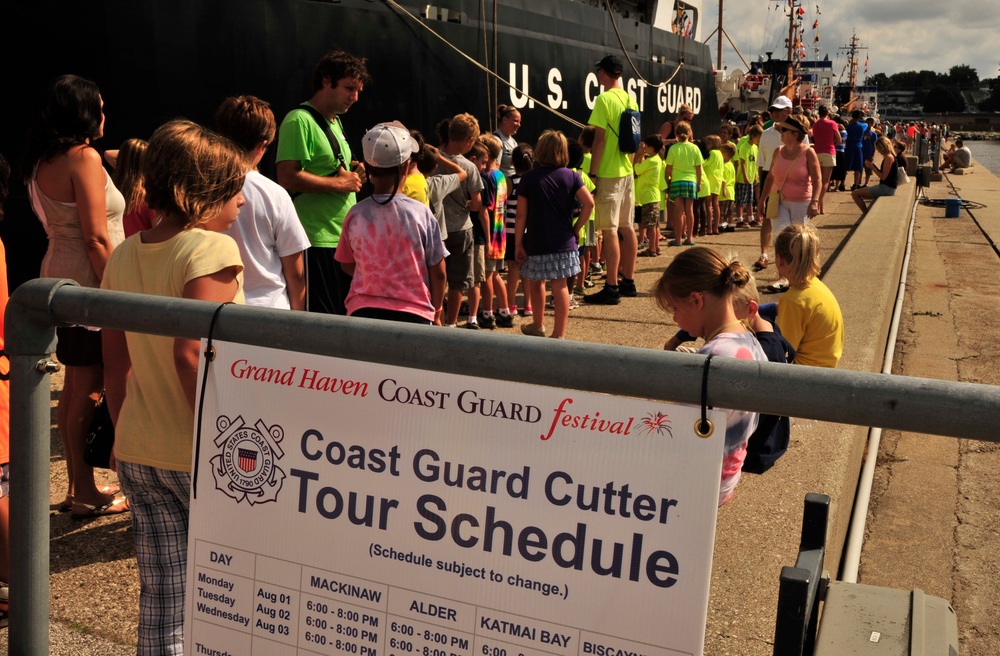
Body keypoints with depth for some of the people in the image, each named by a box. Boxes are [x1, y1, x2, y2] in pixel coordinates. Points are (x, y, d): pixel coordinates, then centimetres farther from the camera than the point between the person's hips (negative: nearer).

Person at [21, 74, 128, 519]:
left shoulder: (41, 162, 12)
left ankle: (77, 486, 26)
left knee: (74, 389, 15)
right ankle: (86, 495, 6)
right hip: (88, 285, -9)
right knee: (89, 391, -2)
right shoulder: (84, 157, -14)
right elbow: (96, 239, -19)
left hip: (59, 276, 9)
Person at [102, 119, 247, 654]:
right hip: (198, 458, -6)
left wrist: (126, 439, 19)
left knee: (161, 612, 15)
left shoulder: (124, 256, 7)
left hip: (138, 455, 6)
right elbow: (190, 355, -24)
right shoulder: (211, 249, -13)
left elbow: (117, 364, 10)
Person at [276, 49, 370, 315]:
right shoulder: (300, 120, -11)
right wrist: (340, 182, -14)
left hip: (344, 238, 9)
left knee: (344, 317, 12)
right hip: (317, 241, -9)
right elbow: (288, 178, -20)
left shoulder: (336, 122, 19)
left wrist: (353, 173, 6)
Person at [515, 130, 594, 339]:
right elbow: (589, 203, -9)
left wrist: (518, 244, -1)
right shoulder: (571, 176, 0)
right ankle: (559, 334, 3)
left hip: (536, 243, -1)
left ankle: (538, 326, 34)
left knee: (535, 283, 19)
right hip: (564, 242, 1)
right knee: (560, 286, 3)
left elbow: (521, 215, -6)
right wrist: (576, 228, 1)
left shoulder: (528, 178, -4)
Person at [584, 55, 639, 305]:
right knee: (626, 227, 13)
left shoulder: (604, 100, -13)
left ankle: (612, 288, -5)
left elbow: (599, 138, -17)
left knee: (610, 230, -7)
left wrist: (592, 173, -13)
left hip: (608, 173, -8)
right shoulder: (630, 100, 11)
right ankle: (628, 281, 21)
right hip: (626, 171, 8)